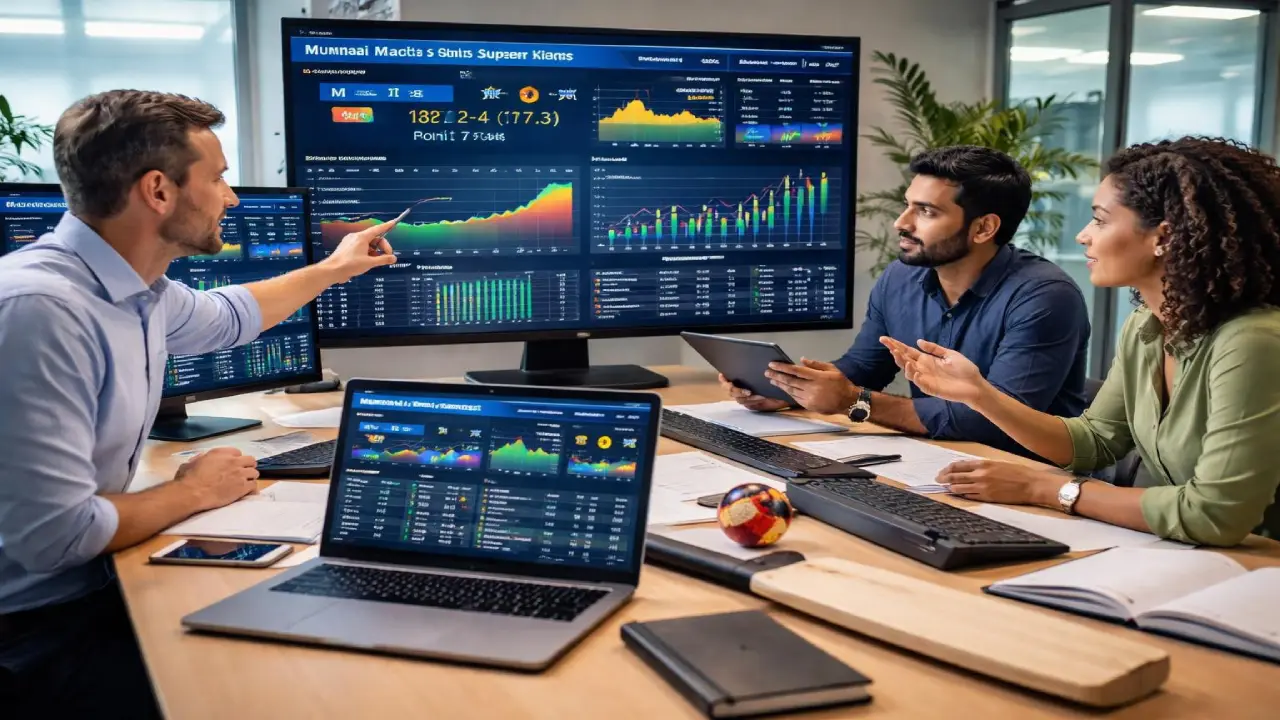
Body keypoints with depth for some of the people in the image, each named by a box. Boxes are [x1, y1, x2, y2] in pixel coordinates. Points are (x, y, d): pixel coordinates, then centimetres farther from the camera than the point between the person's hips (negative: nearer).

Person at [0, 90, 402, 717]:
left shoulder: (142, 288, 3)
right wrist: (192, 494, -13)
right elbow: (55, 535, -31)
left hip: (95, 584, 9)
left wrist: (332, 269, 36)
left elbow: (224, 318, 27)